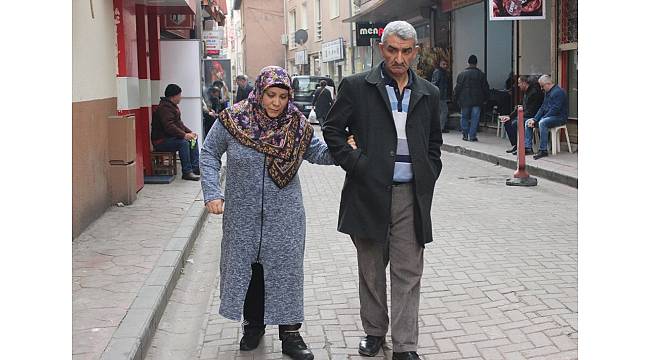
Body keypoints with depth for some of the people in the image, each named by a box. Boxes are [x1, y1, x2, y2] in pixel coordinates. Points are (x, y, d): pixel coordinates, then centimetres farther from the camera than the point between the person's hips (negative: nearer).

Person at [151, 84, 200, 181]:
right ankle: (187, 172, -28)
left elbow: (179, 123, 20)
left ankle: (195, 168, 5)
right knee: (183, 143, -30)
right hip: (161, 141, -11)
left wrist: (189, 132, 6)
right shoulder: (164, 108, -19)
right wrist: (184, 135, -32)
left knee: (193, 140, 6)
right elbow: (169, 126, -30)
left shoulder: (173, 106, 15)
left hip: (170, 137, 11)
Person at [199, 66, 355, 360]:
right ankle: (253, 324, 32)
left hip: (284, 217, 0)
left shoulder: (296, 125, -4)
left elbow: (318, 153, 7)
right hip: (243, 215, 0)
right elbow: (209, 154, 2)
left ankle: (290, 333, 16)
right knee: (246, 268, 11)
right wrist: (212, 193, -7)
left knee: (286, 270, 4)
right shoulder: (233, 120, -9)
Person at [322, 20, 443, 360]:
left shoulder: (428, 94, 10)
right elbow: (332, 129, 2)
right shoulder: (356, 87, 0)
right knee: (371, 270, 11)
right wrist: (356, 164, -7)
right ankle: (374, 330, 29)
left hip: (411, 195, 2)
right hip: (370, 192, -1)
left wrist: (428, 177, 7)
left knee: (408, 273, 2)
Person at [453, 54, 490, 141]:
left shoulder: (462, 74, -3)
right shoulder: (481, 74, 2)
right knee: (475, 118, 2)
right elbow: (485, 88, 6)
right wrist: (485, 98, 16)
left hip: (465, 100, 0)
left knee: (464, 117, 10)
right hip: (477, 101, 0)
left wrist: (456, 98, 7)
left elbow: (457, 87, -2)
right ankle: (472, 136, 0)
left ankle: (465, 134, 8)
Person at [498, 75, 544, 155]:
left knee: (515, 123, -28)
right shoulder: (526, 92, 13)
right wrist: (510, 116, 4)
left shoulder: (534, 92, -18)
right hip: (525, 116, 10)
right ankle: (515, 145, 1)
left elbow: (531, 112, -21)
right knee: (507, 122, 0)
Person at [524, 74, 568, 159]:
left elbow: (555, 109, -23)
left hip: (559, 117, -10)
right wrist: (534, 119, 0)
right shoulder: (547, 92, 16)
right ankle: (528, 148, -5)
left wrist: (542, 118, -21)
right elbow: (542, 108, 14)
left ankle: (543, 150, -34)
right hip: (548, 117, 10)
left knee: (542, 123, -37)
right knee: (528, 122, 1)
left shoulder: (558, 92, -15)